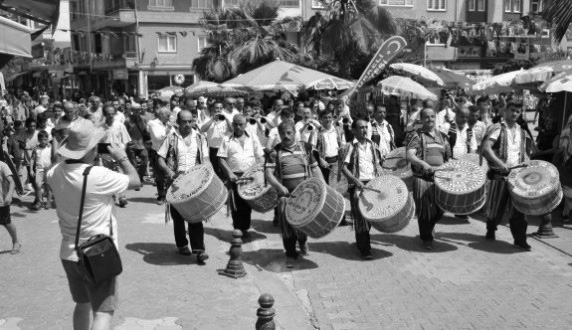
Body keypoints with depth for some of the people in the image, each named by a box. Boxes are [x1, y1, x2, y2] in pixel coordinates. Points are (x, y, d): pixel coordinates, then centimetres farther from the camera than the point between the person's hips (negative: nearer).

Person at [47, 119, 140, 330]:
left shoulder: (56, 172, -5)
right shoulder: (98, 176, -24)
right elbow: (135, 181, -11)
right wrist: (122, 158, 2)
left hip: (69, 253, 7)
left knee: (83, 304, 24)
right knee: (103, 311, -1)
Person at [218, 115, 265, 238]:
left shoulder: (253, 138, 8)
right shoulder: (227, 140, 4)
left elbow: (260, 157, 7)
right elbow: (221, 158, 1)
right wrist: (230, 173, -10)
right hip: (235, 177, -1)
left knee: (248, 204, 6)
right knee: (236, 204, 0)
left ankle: (245, 228, 20)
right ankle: (237, 229, 10)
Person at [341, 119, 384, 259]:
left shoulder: (373, 145, 12)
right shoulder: (351, 147, -2)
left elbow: (378, 165, 18)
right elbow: (344, 168, -7)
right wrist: (355, 180, -19)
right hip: (358, 185, -5)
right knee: (361, 217, -7)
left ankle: (361, 242, 29)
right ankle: (365, 250, -4)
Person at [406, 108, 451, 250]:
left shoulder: (443, 136, 16)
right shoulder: (416, 135, -1)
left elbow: (448, 158, 23)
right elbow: (410, 155, -16)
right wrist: (423, 164, -33)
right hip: (422, 178, -5)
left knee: (439, 209, 6)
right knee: (424, 209, -1)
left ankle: (427, 231, 33)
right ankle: (426, 238, 18)